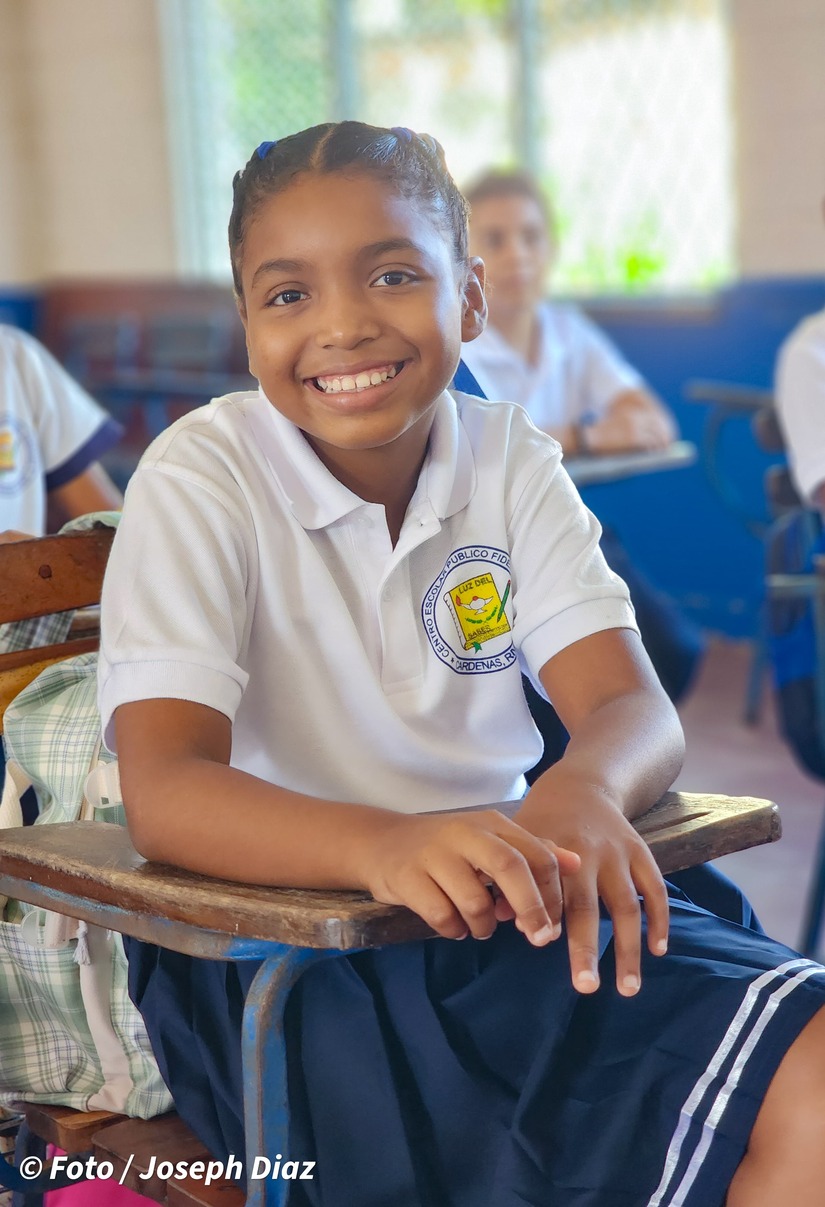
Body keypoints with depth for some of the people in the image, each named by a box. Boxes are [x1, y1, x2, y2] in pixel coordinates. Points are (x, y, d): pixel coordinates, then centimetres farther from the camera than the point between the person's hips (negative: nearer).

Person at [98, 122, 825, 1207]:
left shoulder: (511, 462, 5)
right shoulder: (201, 481, -8)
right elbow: (163, 791, -19)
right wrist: (384, 844, -39)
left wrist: (582, 792, -32)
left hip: (506, 900, 5)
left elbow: (631, 706, -6)